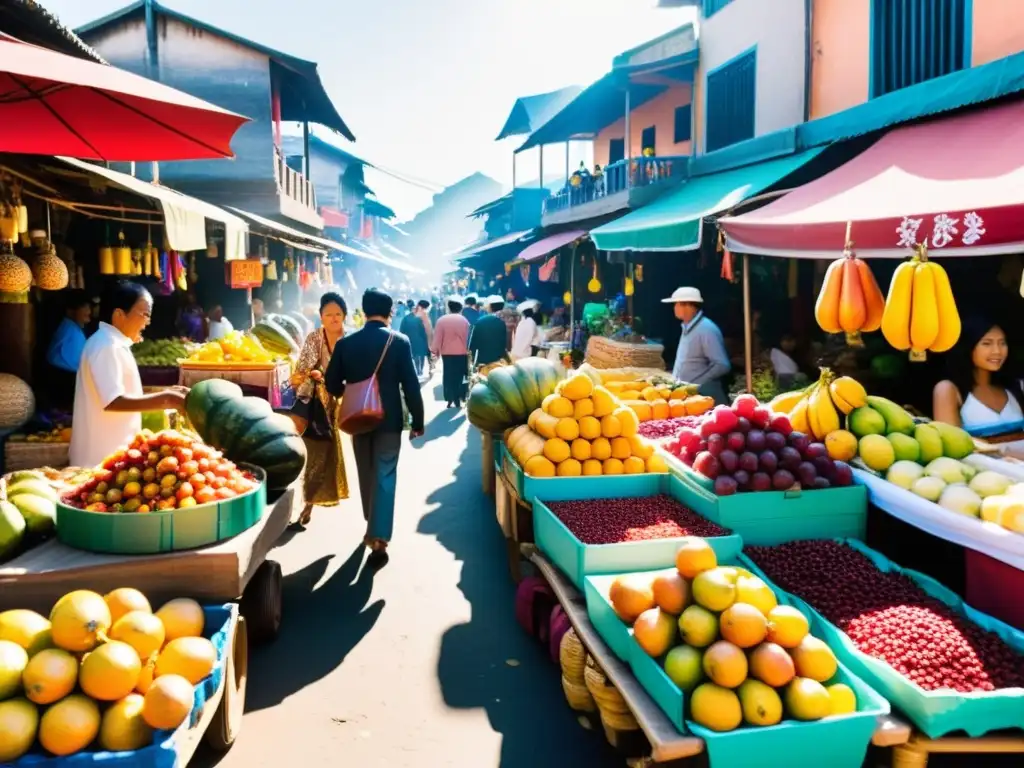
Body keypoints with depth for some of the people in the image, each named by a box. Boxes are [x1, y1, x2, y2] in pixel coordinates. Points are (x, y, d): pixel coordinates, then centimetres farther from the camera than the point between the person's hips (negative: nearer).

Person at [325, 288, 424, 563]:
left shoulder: (345, 343, -3)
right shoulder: (399, 342, -10)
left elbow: (332, 384, 1)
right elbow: (411, 385, -11)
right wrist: (417, 421, -2)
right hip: (389, 418, -3)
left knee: (366, 473, 19)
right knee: (384, 476, 1)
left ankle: (372, 526, 35)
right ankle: (379, 536, -5)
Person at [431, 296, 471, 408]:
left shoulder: (441, 320, -5)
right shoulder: (464, 320, -5)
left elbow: (437, 338, -3)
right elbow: (468, 338, -1)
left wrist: (435, 351, 8)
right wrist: (468, 350, 10)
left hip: (446, 353, 0)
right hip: (461, 353, 0)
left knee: (448, 376, 7)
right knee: (459, 376, 6)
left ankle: (450, 400, 4)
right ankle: (458, 400, 4)